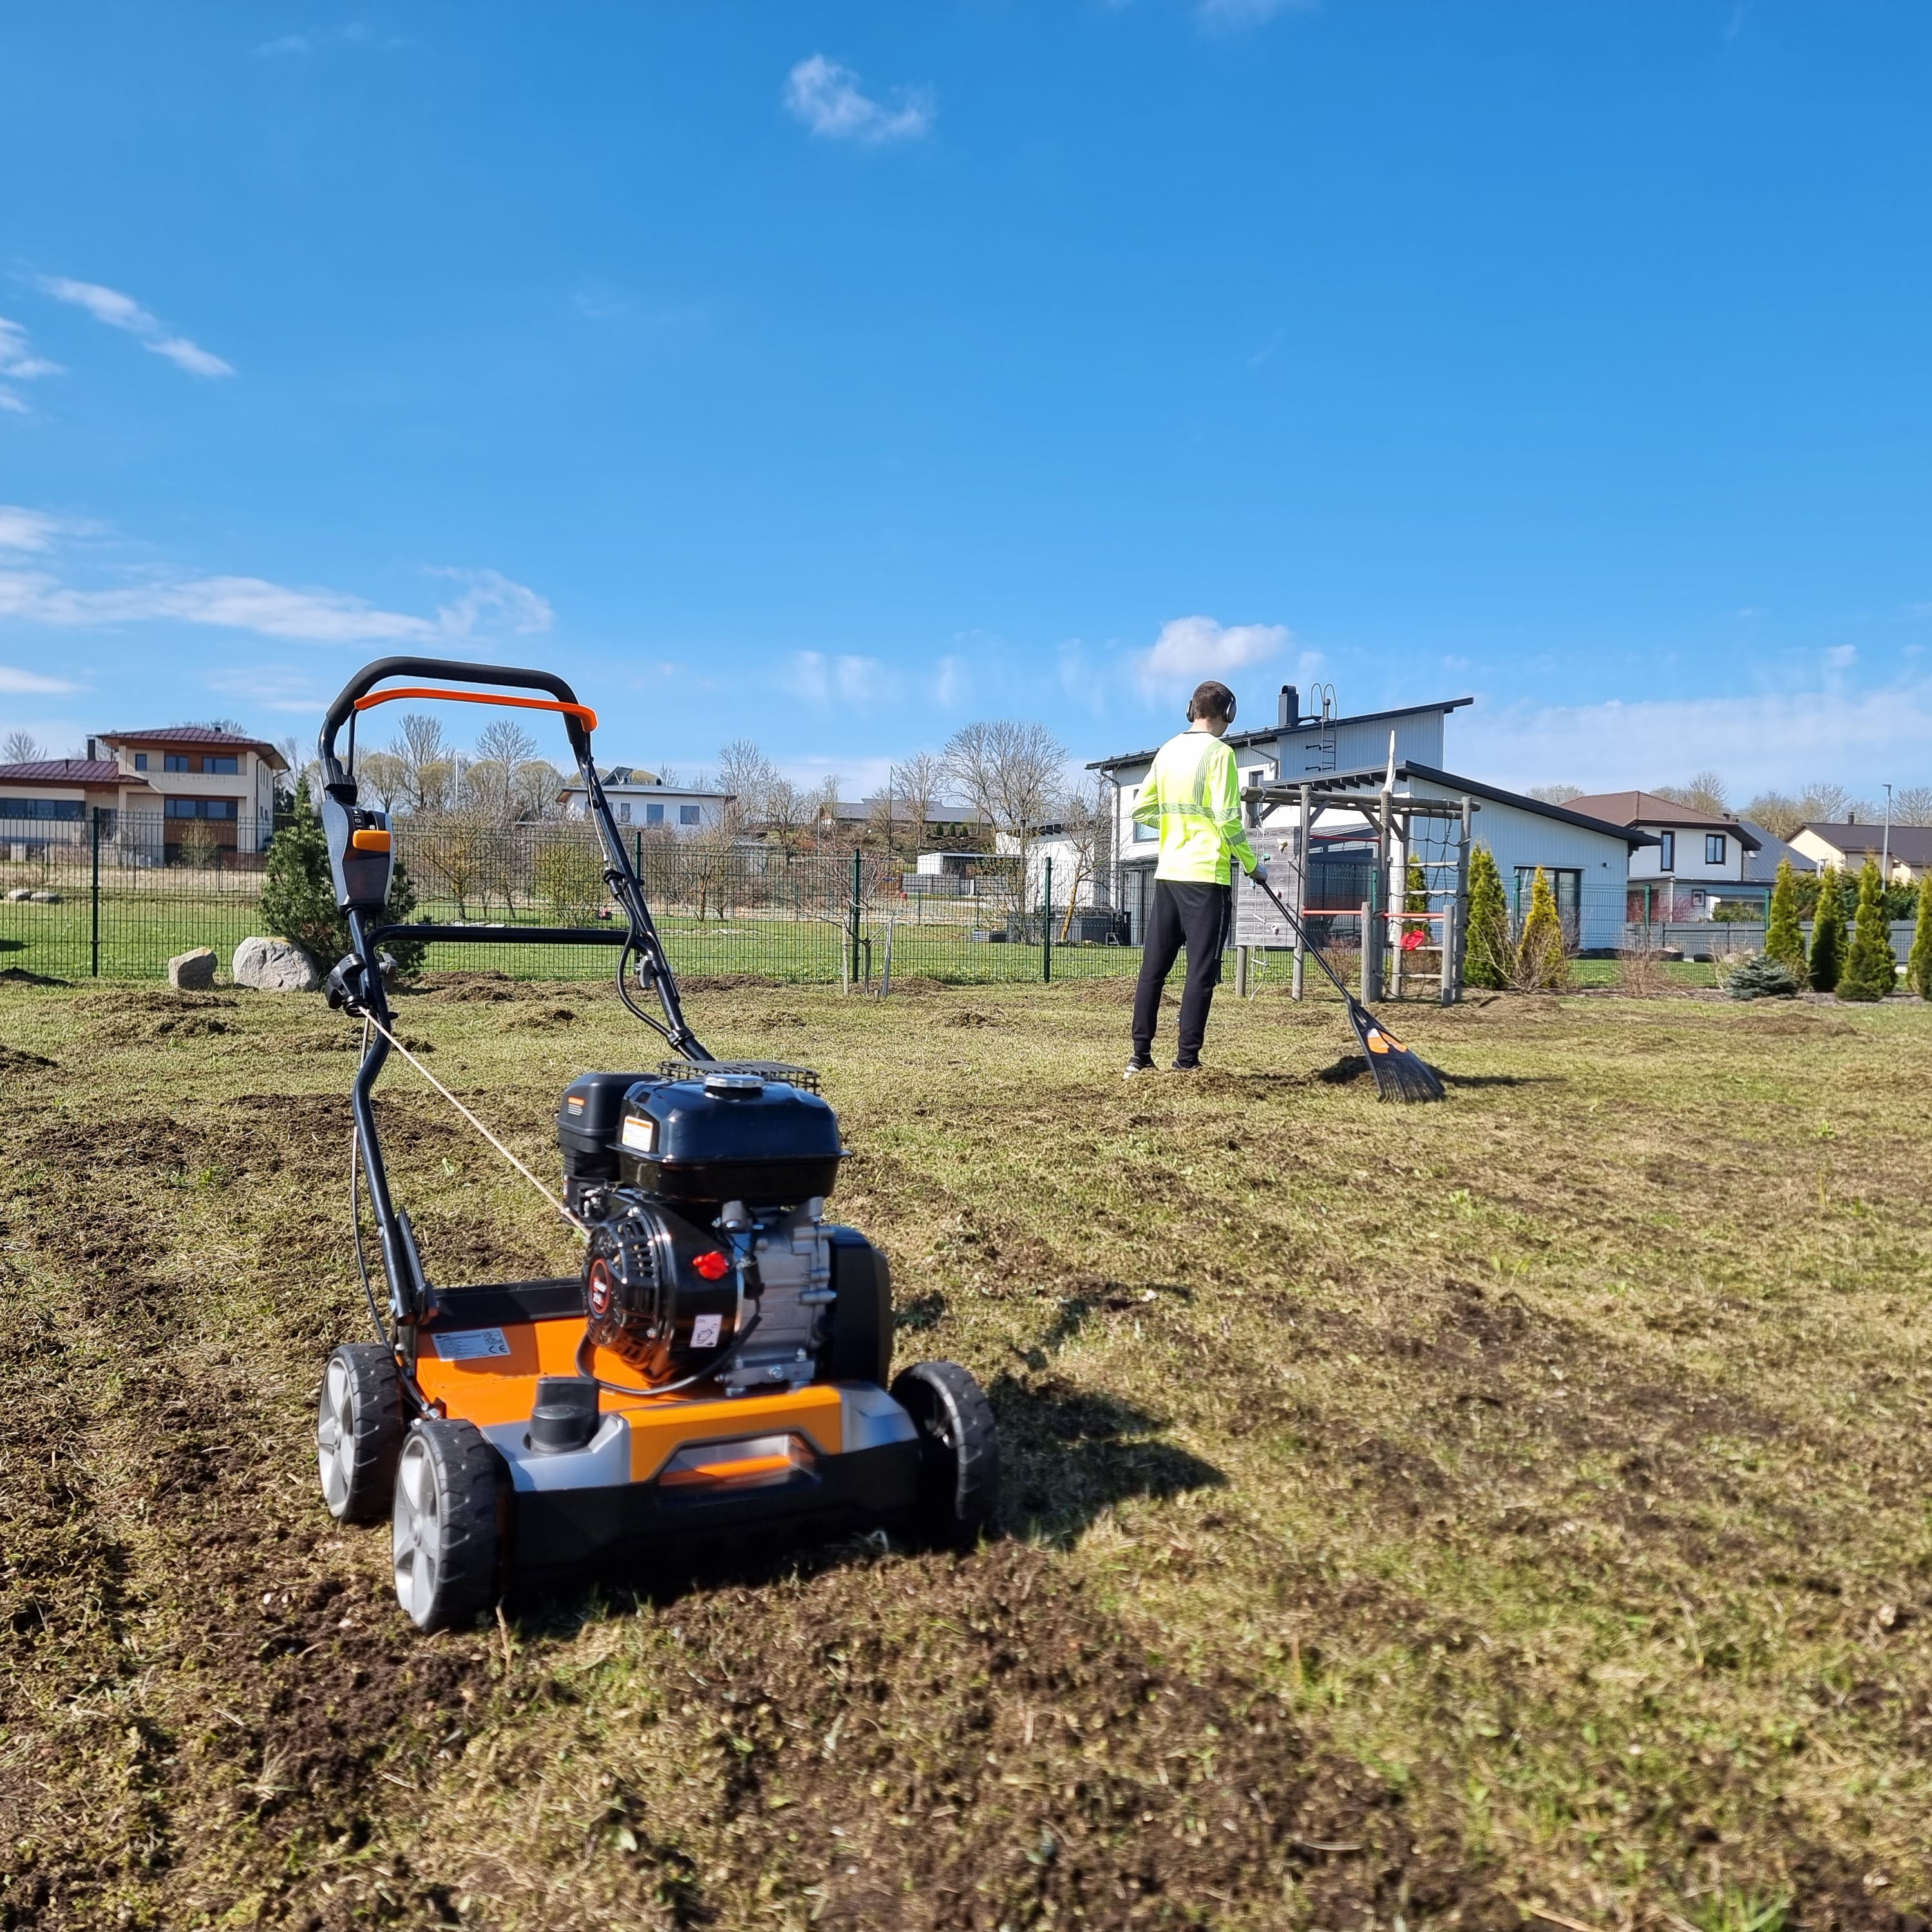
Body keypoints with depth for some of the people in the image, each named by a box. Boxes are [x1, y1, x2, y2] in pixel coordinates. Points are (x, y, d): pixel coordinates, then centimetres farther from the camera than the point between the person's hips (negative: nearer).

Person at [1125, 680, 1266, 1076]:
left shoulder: (1167, 750, 11)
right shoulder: (1219, 752, -8)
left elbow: (1141, 809, 13)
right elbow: (1228, 820, -13)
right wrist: (1253, 866, -2)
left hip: (1167, 874, 6)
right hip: (1206, 877, -6)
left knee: (1153, 968, 8)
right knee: (1201, 972, -1)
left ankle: (1140, 1057, 9)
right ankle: (1187, 1061, -1)